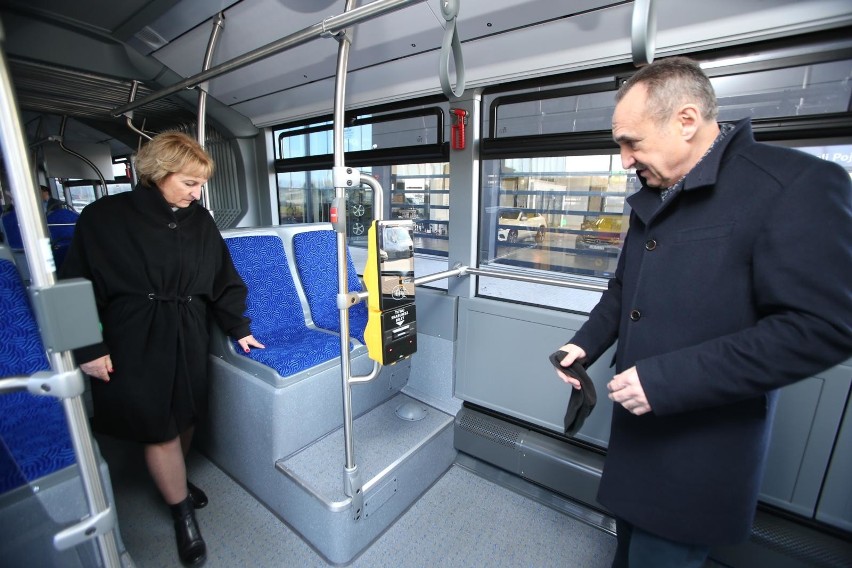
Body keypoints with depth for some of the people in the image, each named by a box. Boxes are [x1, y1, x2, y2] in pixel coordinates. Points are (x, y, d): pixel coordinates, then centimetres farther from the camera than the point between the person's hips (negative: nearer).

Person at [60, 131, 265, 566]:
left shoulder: (200, 221, 2)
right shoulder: (104, 217, -7)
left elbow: (223, 280, 6)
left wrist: (239, 329, 6)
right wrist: (89, 349, -6)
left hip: (188, 339, 4)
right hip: (134, 344, -3)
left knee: (185, 418, 15)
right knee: (158, 428, 5)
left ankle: (173, 481, 43)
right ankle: (183, 515, 25)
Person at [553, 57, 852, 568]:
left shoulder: (796, 184, -17)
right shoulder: (652, 196, 7)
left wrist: (665, 379, -26)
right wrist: (587, 343, 1)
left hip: (701, 447, -7)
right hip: (640, 426, 7)